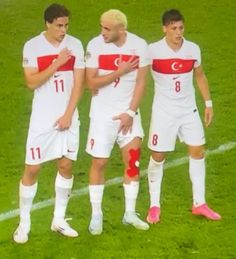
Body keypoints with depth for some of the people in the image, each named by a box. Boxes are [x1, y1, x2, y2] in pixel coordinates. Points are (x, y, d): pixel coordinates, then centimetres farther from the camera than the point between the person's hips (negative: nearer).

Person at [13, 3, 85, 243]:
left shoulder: (75, 45, -1)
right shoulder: (32, 46, -7)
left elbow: (78, 83, -2)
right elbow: (31, 82, -14)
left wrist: (68, 114, -9)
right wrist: (57, 63, -20)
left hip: (68, 116, 3)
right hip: (42, 118, -2)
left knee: (66, 166, 7)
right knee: (32, 168, 0)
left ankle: (59, 219, 21)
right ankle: (24, 223, 11)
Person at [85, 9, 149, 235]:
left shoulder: (139, 45, -7)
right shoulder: (95, 45, -11)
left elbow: (140, 82, -4)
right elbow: (91, 82, -12)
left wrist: (131, 112, -10)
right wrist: (119, 72, -21)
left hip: (128, 111, 2)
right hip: (103, 112, -2)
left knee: (133, 161, 2)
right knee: (99, 162, 2)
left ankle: (130, 214, 16)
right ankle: (96, 215, 15)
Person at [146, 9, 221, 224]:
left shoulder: (193, 49, -3)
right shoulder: (153, 50, -15)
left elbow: (200, 76, 11)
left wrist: (208, 103, 11)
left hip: (189, 109, 4)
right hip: (163, 111, -3)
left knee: (198, 152, 5)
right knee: (158, 156, 2)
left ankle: (199, 203, 17)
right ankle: (154, 205, 16)